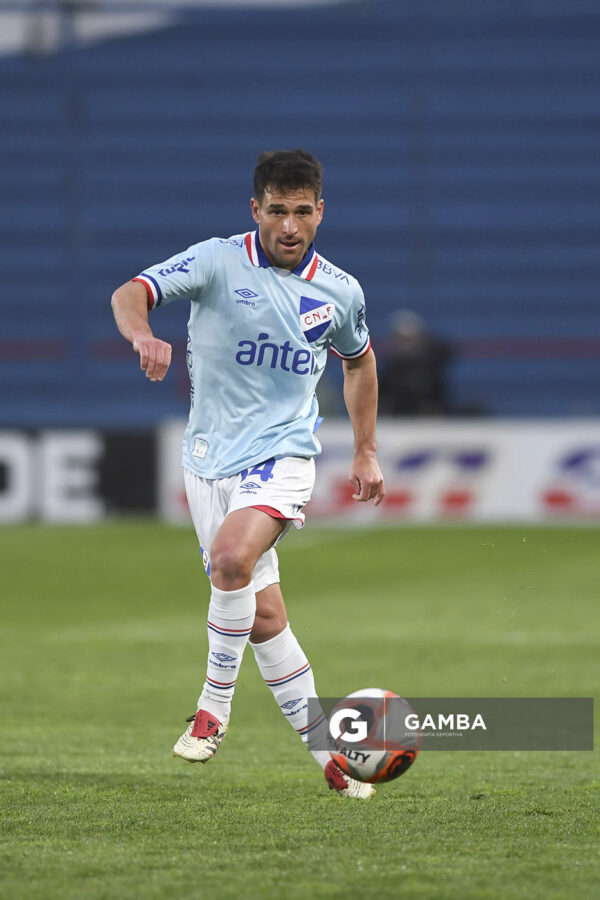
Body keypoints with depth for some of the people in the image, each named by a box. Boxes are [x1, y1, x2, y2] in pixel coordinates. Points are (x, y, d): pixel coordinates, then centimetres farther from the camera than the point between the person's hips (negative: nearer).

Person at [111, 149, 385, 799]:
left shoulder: (340, 291, 3)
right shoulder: (218, 262, -6)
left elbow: (359, 361, 23)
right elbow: (130, 294, -18)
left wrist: (366, 452, 24)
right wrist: (142, 334, -40)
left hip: (283, 454, -1)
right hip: (211, 457, 1)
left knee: (232, 556, -30)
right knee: (262, 617, 2)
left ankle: (215, 704, -13)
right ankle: (328, 755, 14)